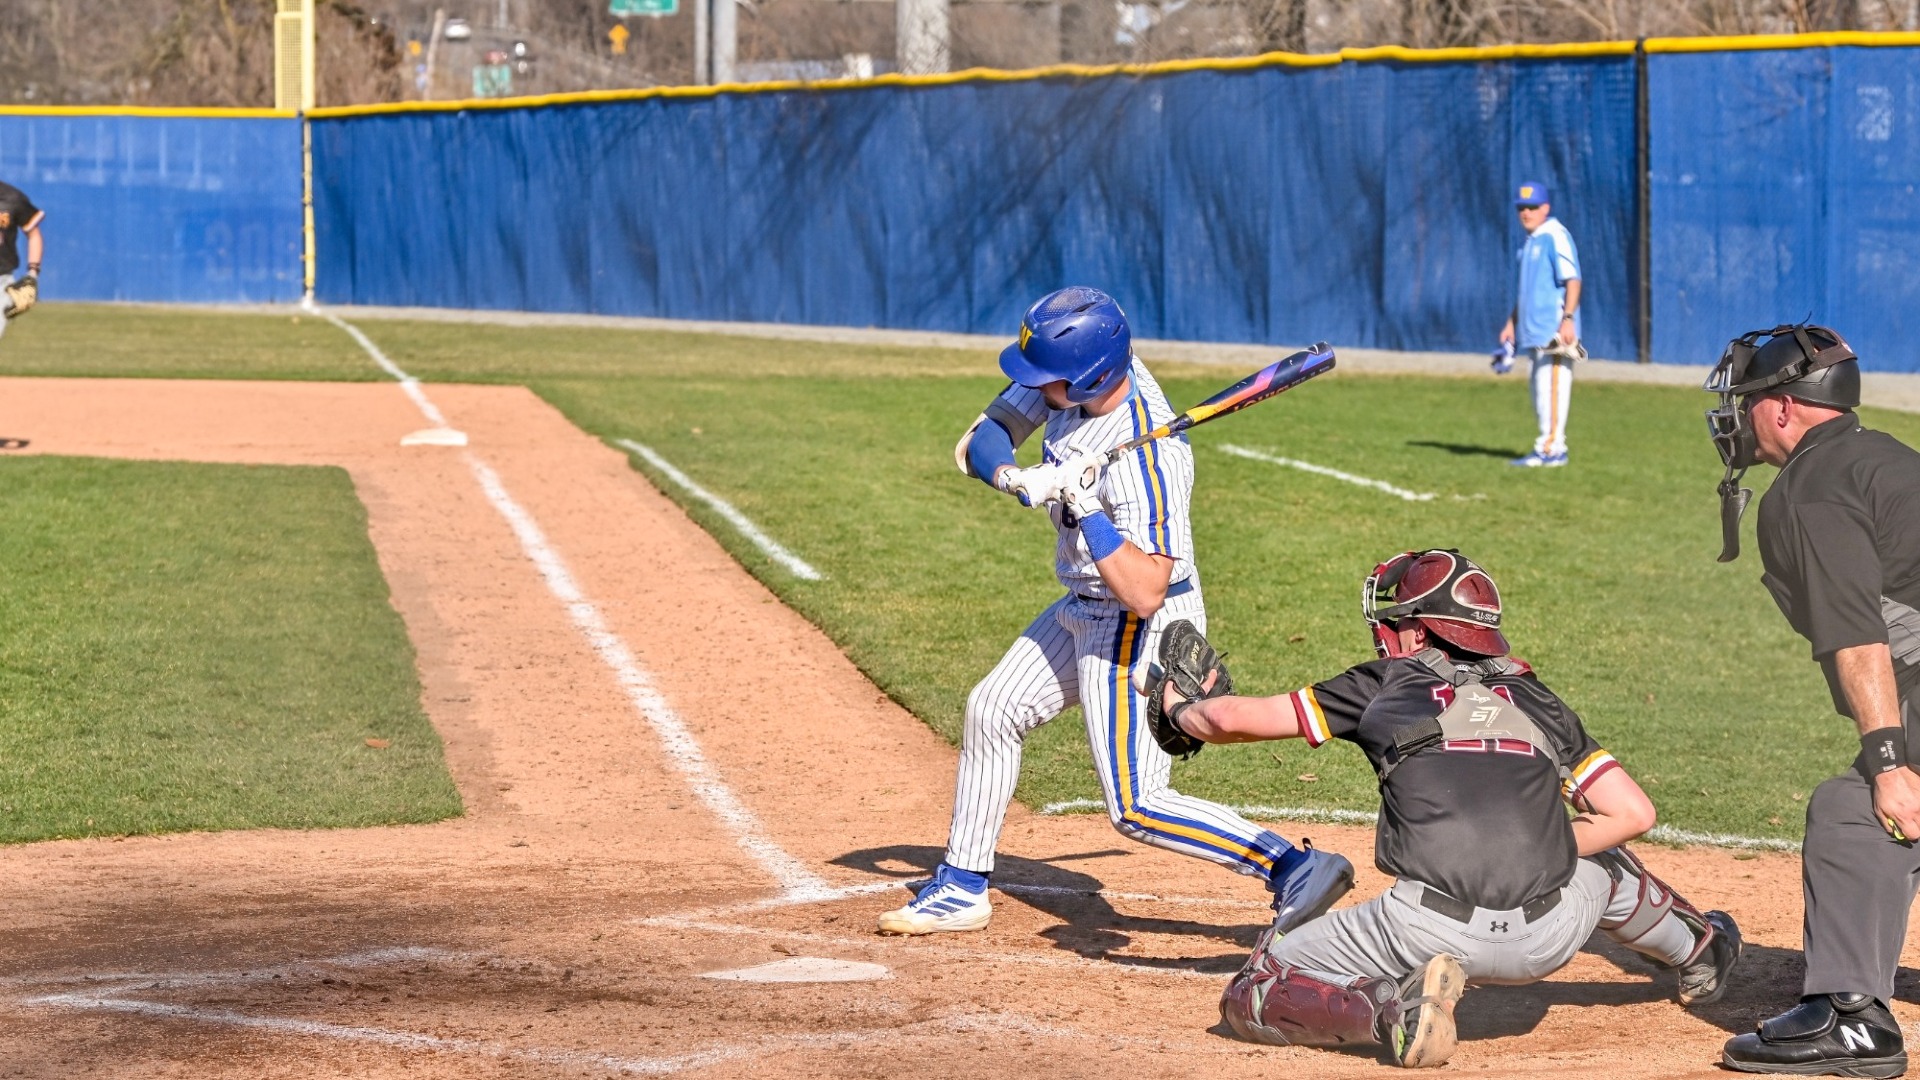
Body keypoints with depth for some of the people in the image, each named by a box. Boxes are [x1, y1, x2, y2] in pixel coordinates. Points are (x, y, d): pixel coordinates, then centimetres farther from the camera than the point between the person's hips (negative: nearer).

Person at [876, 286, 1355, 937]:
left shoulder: (1149, 458, -33)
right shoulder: (1075, 374, -11)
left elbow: (1144, 593, -37)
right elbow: (979, 441, -5)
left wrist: (1083, 508, -40)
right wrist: (1016, 478, -27)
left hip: (1141, 629, -9)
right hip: (1084, 610, 9)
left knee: (1136, 807, -10)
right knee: (992, 711, 18)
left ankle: (1294, 867, -12)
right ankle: (963, 888, 32)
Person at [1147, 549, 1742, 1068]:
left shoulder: (1388, 686, 15)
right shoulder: (1537, 701, 20)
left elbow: (1235, 717, 19)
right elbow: (1634, 814, 15)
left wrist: (1181, 710, 41)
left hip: (1432, 932, -4)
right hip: (1547, 940, 4)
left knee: (1250, 996, 9)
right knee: (1601, 861, 38)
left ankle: (1394, 1009, -12)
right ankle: (1703, 951, 54)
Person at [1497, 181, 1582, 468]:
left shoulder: (1556, 236, -9)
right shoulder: (1529, 242, 19)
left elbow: (1572, 280, -17)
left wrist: (1568, 319, -26)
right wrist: (1511, 323, 24)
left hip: (1555, 328, -10)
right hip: (1534, 331, 10)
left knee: (1552, 386, -11)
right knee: (1539, 388, 12)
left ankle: (1551, 448, -11)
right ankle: (1551, 445, 18)